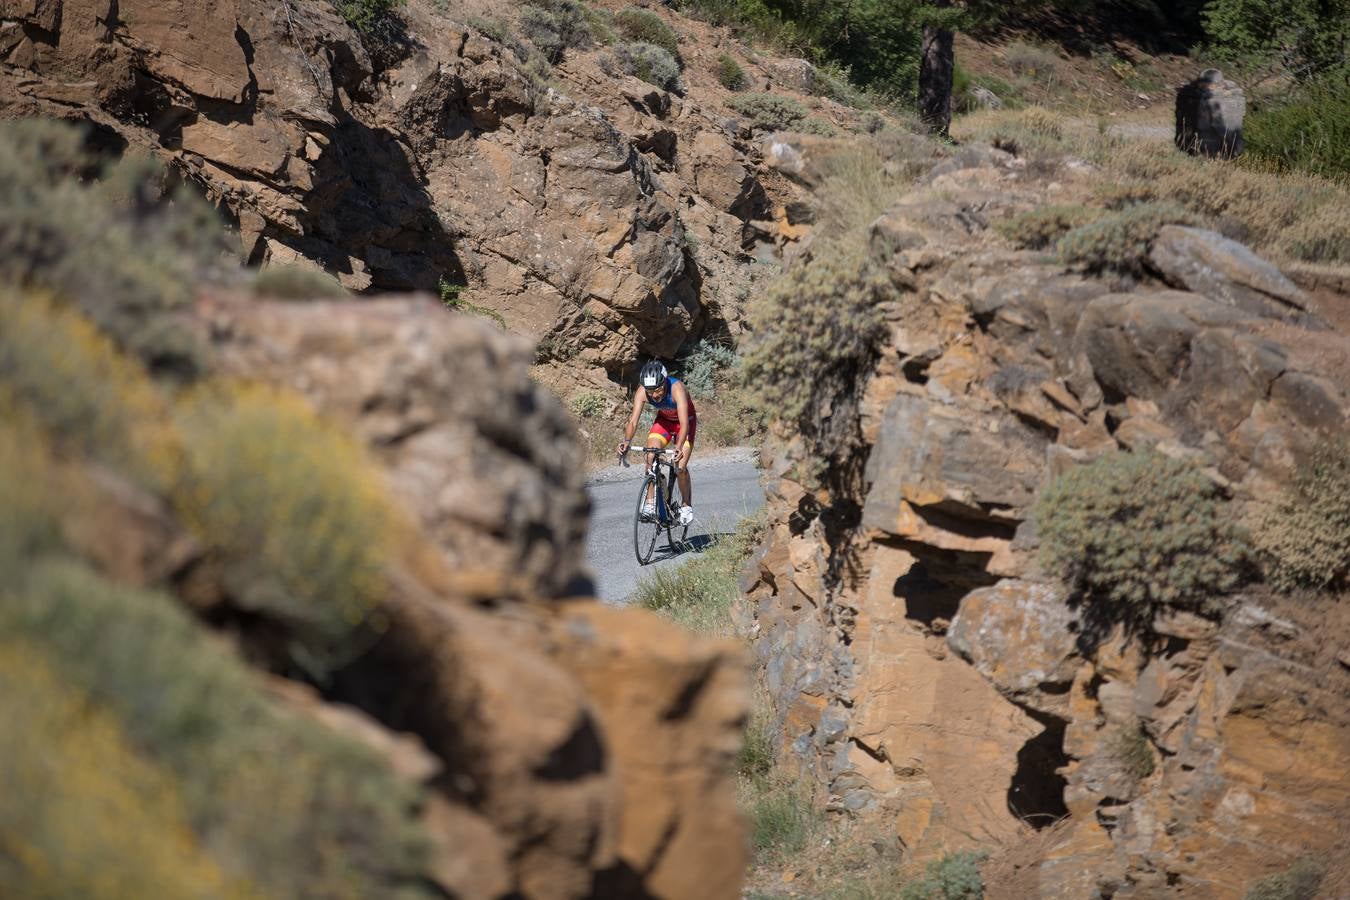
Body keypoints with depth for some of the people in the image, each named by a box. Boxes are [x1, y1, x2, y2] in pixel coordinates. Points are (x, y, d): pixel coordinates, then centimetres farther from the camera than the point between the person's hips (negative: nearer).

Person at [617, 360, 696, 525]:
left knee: (680, 466, -14)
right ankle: (650, 503, -11)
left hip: (686, 420, -3)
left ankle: (686, 505, 8)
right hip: (663, 420, 3)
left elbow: (684, 424, -46)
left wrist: (679, 448, -60)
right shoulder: (642, 392, -28)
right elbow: (633, 420, -32)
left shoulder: (677, 389, -39)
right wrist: (627, 441, -51)